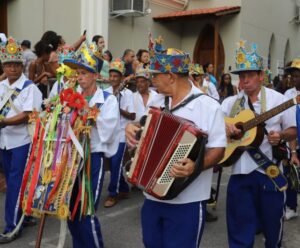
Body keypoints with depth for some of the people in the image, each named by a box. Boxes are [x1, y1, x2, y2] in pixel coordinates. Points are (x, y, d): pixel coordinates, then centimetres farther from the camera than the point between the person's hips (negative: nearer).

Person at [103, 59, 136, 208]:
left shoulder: (127, 93, -6)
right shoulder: (105, 92, 4)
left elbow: (132, 116, -9)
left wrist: (119, 109, -22)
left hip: (121, 134, -4)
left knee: (116, 164, -6)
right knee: (113, 164, 11)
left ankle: (113, 194, 7)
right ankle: (124, 190, 27)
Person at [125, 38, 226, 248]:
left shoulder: (208, 106, -14)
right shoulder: (157, 101, 7)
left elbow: (218, 149, -15)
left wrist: (196, 165, -32)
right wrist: (132, 128, -1)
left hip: (187, 202, -6)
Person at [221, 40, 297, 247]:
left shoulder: (277, 99, -1)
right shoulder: (231, 102, 5)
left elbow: (293, 130, 3)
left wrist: (281, 135, -18)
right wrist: (224, 126, -14)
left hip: (271, 171, -1)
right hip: (240, 172, 2)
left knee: (272, 223, 14)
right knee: (240, 229, 8)